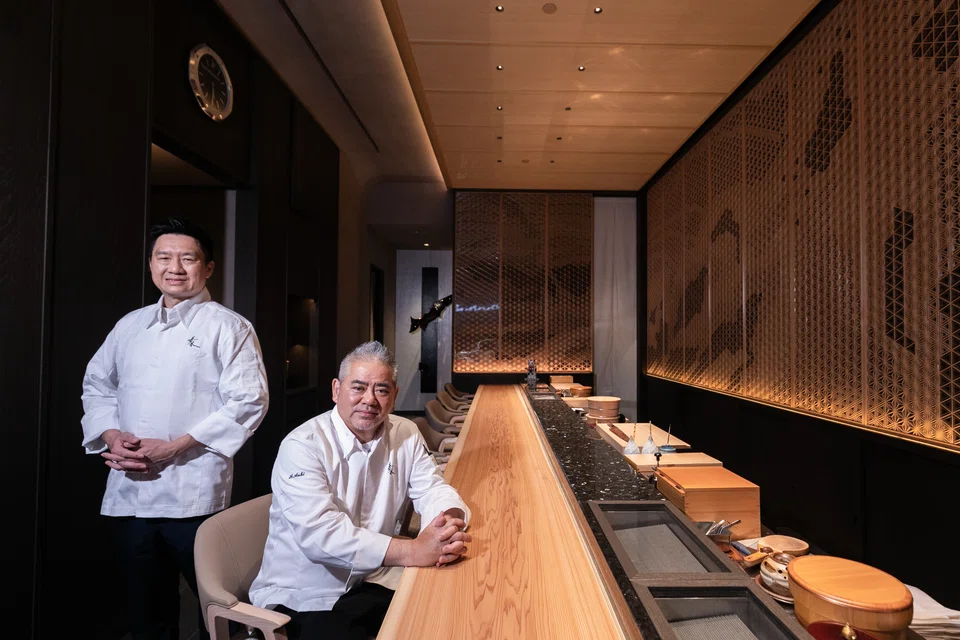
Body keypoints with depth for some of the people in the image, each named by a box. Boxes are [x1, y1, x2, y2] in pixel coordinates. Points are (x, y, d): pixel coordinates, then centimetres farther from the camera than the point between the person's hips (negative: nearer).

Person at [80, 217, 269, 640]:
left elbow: (248, 401, -14)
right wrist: (110, 435, -1)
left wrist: (173, 447, -17)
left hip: (192, 495, -5)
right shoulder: (130, 325, 13)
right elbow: (97, 385, 19)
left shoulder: (227, 327, -6)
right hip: (127, 493, 6)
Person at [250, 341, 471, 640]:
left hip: (371, 582, 5)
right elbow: (319, 531, -31)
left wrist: (451, 524, -27)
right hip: (303, 595, -4)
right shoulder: (302, 446, -20)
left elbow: (432, 489, -2)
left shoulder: (406, 434, -2)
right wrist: (412, 551, -37)